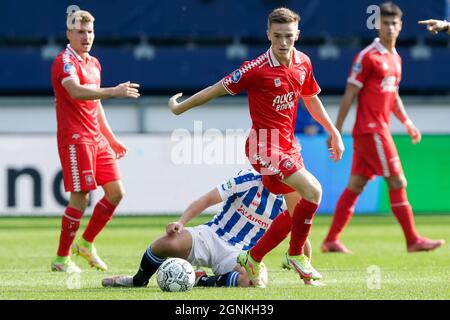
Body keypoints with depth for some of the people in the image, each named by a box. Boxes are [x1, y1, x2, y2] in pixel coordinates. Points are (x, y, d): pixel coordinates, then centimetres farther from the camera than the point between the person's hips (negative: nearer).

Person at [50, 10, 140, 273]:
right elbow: (76, 91, -31)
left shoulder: (93, 63, 16)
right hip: (75, 139, -8)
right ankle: (62, 259, 2)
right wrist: (113, 91, -42)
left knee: (116, 192, 5)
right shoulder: (65, 61, -11)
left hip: (97, 139, 8)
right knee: (80, 199, -9)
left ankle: (86, 243, 20)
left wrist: (111, 138, 26)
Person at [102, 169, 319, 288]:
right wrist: (181, 222, -24)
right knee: (168, 243, -32)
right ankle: (138, 280, 1)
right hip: (210, 237, -2)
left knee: (258, 280, -35)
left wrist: (308, 278, 5)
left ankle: (203, 281, -9)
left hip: (240, 254, 2)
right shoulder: (249, 179, -8)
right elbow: (207, 199, -10)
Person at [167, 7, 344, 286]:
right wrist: (179, 107, 2)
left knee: (298, 210, 12)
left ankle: (253, 260, 25)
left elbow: (311, 99, 20)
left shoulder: (303, 63, 2)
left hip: (288, 145, 8)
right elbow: (217, 89, -8)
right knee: (313, 191, -21)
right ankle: (296, 254, -4)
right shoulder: (257, 69, -17)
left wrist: (334, 133, 21)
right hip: (265, 147, -8)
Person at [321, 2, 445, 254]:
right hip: (370, 130, -8)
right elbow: (349, 96, -11)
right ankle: (413, 240, -4)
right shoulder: (368, 57, -10)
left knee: (356, 185, 7)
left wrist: (407, 122, 18)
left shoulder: (396, 58, 15)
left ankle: (332, 240, 9)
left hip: (381, 131, 8)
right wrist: (336, 132, -12)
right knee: (398, 182, -7)